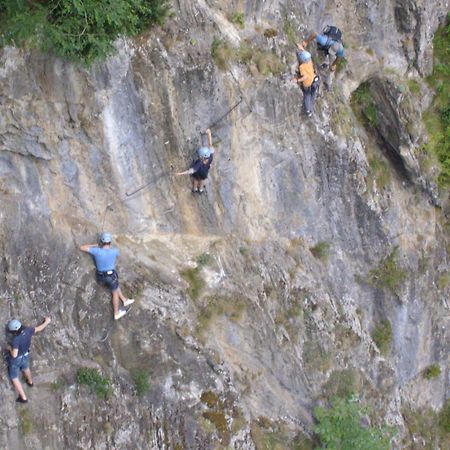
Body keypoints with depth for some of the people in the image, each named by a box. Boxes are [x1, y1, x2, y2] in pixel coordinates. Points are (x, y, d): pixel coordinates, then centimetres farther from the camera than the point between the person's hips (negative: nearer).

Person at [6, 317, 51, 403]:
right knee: (25, 368, 37)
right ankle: (30, 382, 65)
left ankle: (23, 398, 22)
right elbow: (39, 328, -8)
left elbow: (14, 355, -38)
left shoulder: (16, 339, -42)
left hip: (16, 359, -6)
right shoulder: (28, 330, -26)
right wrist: (47, 322, 10)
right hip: (25, 356, 6)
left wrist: (10, 348, -17)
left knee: (14, 378, 15)